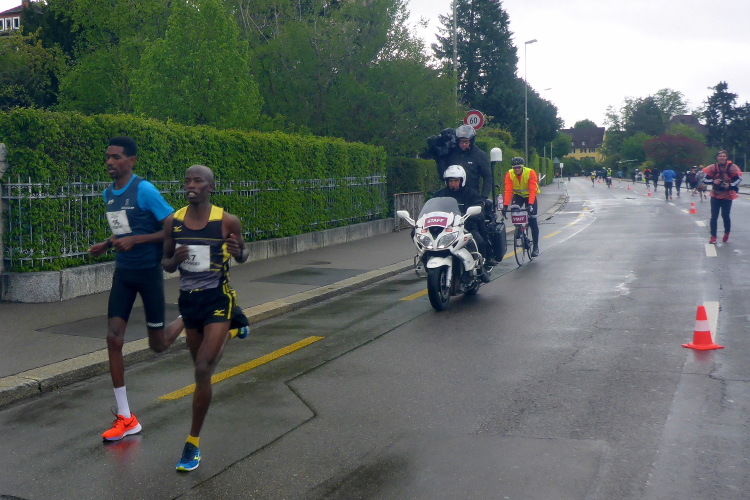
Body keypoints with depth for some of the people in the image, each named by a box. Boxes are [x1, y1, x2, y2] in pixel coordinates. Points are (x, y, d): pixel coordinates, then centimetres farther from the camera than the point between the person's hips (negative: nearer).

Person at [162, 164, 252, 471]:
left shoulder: (227, 222, -12)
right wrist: (175, 259, -17)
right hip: (188, 299, 5)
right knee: (202, 367, 22)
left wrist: (238, 252, -19)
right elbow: (166, 264, 7)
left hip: (217, 299, -4)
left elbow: (243, 255, 5)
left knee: (203, 371, -13)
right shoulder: (173, 222, -4)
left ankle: (193, 443, 2)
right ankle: (226, 333, 59)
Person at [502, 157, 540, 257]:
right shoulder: (509, 174, -21)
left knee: (532, 221, -9)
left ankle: (536, 246, -1)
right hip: (518, 195, 2)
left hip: (530, 196, -2)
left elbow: (532, 190, -34)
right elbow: (508, 190, -28)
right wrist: (505, 205, -39)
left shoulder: (530, 173, -28)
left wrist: (530, 204, -46)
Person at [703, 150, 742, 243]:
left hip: (727, 196, -2)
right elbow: (705, 178, 0)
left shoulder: (731, 167, -9)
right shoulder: (713, 167, -4)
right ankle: (713, 237, 8)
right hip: (715, 195, 2)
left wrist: (730, 185, -19)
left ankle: (726, 234, 27)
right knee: (714, 216, 1)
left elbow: (739, 178, -6)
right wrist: (713, 181, -17)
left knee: (725, 216, 1)